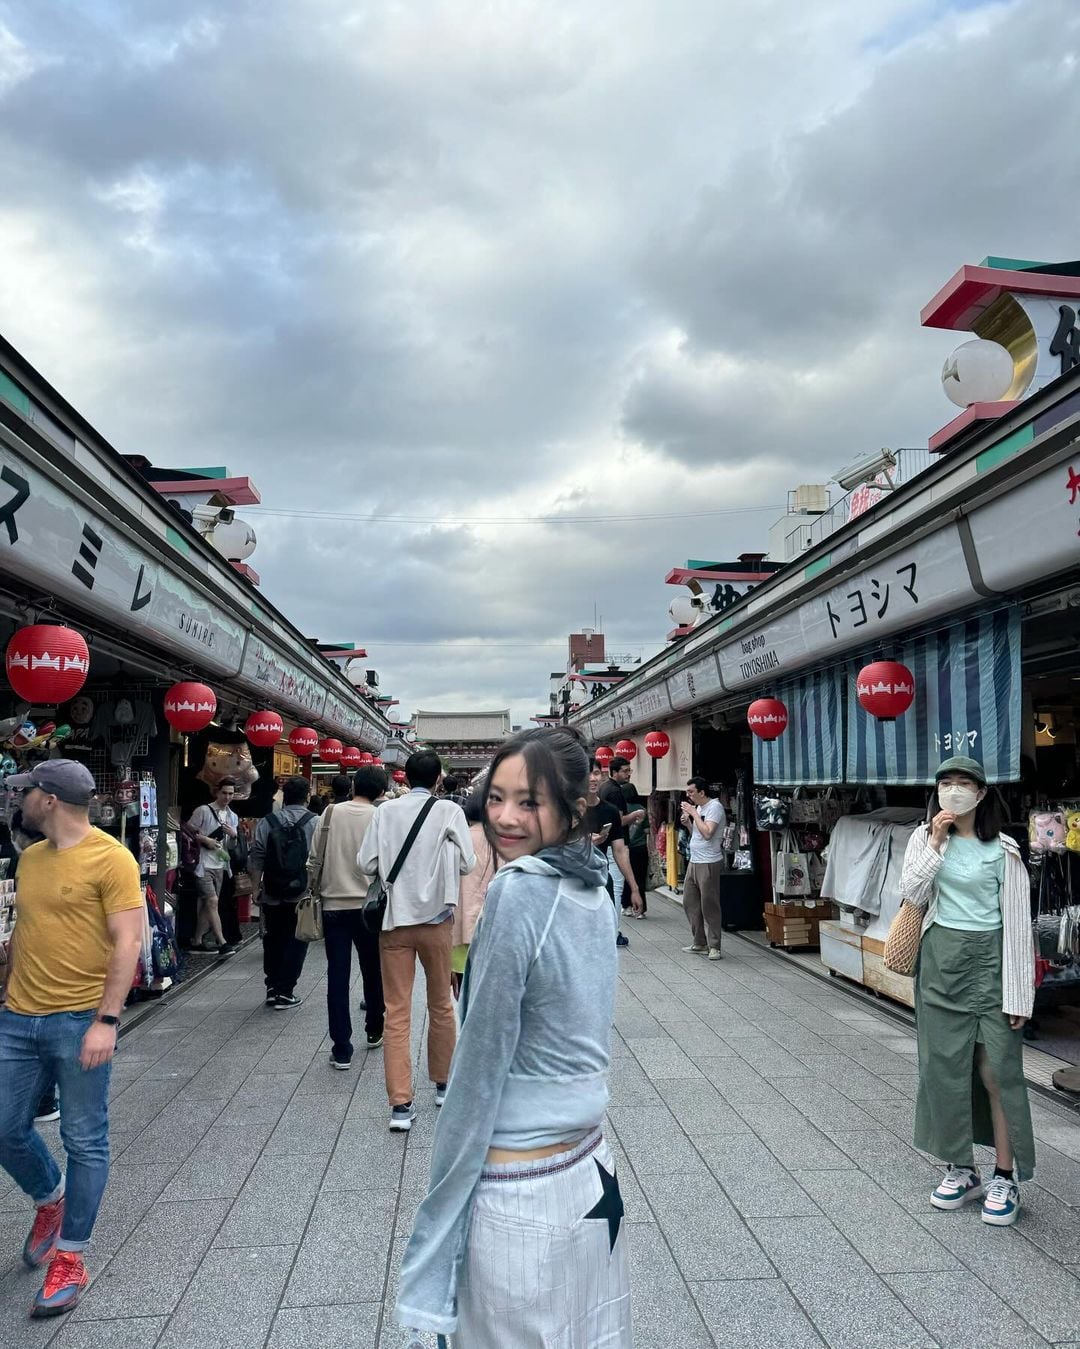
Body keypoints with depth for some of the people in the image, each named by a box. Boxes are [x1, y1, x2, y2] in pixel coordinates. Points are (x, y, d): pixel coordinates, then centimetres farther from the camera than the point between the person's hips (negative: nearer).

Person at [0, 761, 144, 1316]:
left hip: (80, 1021, -7)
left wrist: (106, 1020, -21)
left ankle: (70, 1255, 20)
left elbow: (127, 944, -16)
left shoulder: (111, 858, -12)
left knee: (84, 1141, 4)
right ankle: (50, 1200, 42)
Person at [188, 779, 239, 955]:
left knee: (207, 904, 9)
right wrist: (205, 839, -18)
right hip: (203, 865, -6)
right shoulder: (203, 811, -7)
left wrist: (234, 835, -5)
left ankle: (197, 941, 18)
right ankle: (221, 942, -13)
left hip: (220, 866, 6)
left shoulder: (233, 817, 13)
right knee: (212, 901, -13)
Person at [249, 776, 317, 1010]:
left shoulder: (267, 822, 1)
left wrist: (256, 889, 8)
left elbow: (256, 860, 1)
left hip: (272, 895, 3)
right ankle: (284, 993, 7)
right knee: (295, 943, 7)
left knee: (272, 941, 17)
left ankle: (272, 988, 21)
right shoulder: (315, 822, -6)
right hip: (303, 895, -2)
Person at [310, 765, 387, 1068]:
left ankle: (341, 1050, 3)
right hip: (368, 905, -1)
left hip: (333, 904, 1)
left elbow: (314, 859, 0)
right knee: (373, 972, 17)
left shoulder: (330, 813, -2)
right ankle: (374, 1031, 33)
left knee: (337, 976, 3)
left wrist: (314, 892, 12)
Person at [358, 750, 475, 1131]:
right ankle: (443, 1084, 32)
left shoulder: (386, 811, -2)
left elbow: (366, 863, -4)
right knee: (441, 1005, 18)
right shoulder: (449, 811, -7)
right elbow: (467, 863, -8)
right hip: (436, 918, 0)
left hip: (395, 919, 1)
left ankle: (400, 1105, -1)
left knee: (397, 1014, 3)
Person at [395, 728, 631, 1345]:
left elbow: (480, 1069, -17)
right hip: (593, 1170, 8)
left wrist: (439, 1221, -10)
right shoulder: (597, 892, 3)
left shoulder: (517, 891, -21)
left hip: (520, 1198, -7)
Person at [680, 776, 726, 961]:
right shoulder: (697, 808, 15)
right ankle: (699, 943, 22)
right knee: (689, 903, 12)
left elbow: (707, 833, -23)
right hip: (694, 862, 10)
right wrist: (687, 823, 6)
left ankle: (714, 947, 2)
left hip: (709, 863, -9)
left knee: (709, 905, -5)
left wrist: (694, 813, -17)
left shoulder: (714, 807, -12)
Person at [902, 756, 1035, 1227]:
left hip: (988, 959, -3)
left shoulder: (1002, 850, -6)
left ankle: (1005, 1177, 13)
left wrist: (1018, 992, -8)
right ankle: (961, 1169, 22)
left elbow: (1017, 921, -5)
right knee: (945, 1067, 8)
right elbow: (910, 896, -6)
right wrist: (936, 845, -13)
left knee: (997, 1070, -1)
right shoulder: (925, 838, 3)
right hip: (940, 959, 3)